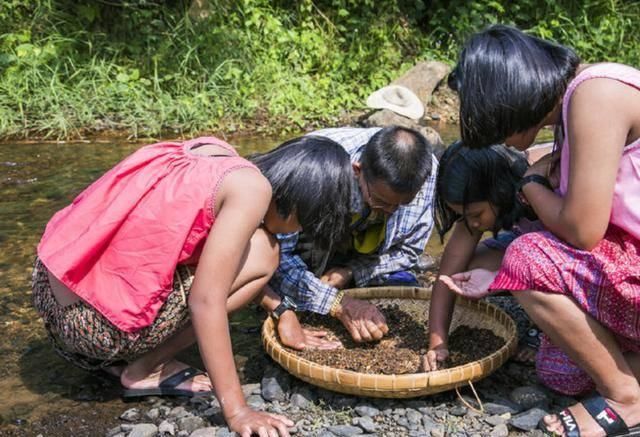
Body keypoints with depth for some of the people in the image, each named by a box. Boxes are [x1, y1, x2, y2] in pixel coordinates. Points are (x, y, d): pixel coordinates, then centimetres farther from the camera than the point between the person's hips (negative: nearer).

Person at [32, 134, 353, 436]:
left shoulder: (216, 153, 9)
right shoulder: (253, 188, -13)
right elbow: (205, 301, -18)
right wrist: (236, 410, -14)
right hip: (93, 323, -8)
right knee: (261, 253, -3)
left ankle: (119, 355, 16)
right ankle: (146, 370, 2)